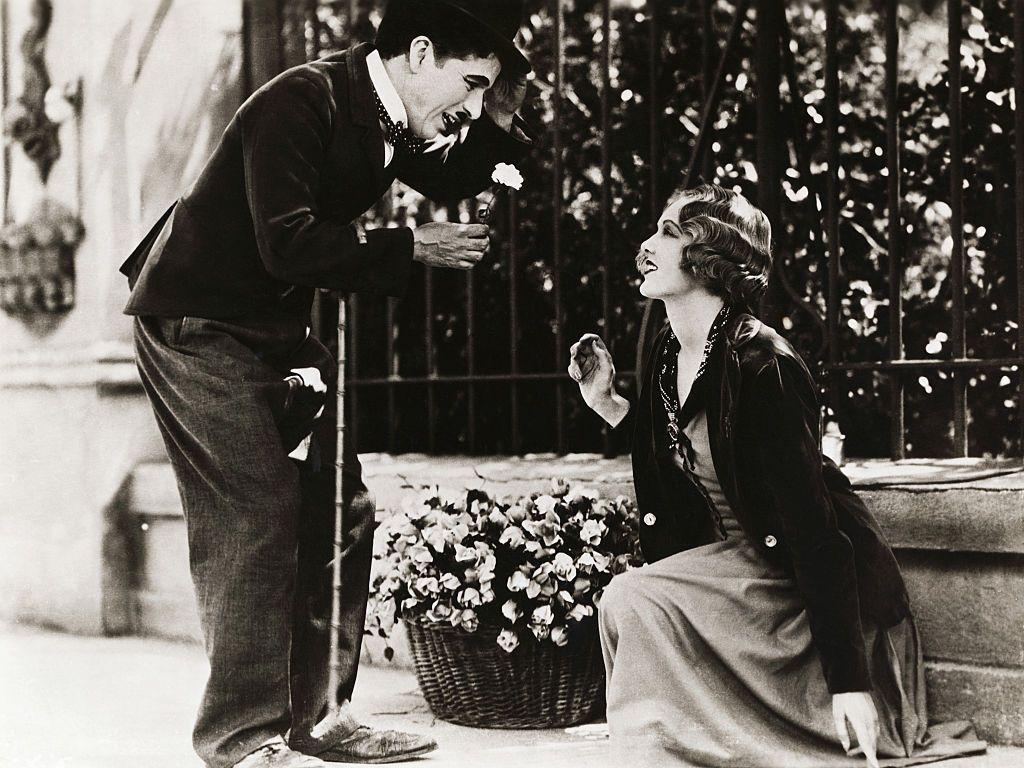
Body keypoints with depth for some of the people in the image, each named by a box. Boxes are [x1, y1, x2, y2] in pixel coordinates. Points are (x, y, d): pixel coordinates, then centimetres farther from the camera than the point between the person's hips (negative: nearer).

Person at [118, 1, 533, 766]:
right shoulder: (301, 102, -23)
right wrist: (411, 247, -22)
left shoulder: (389, 118, 2)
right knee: (258, 515, -14)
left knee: (337, 510, 8)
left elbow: (452, 178, 17)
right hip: (199, 323, -9)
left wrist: (501, 119, -1)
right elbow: (287, 243, -30)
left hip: (277, 329, 9)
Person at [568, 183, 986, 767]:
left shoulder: (760, 364, -24)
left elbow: (811, 525, -27)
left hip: (810, 583, -8)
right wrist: (607, 404, 5)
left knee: (635, 604, -24)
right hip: (738, 561, 8)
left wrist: (848, 680, -29)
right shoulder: (666, 356, 2)